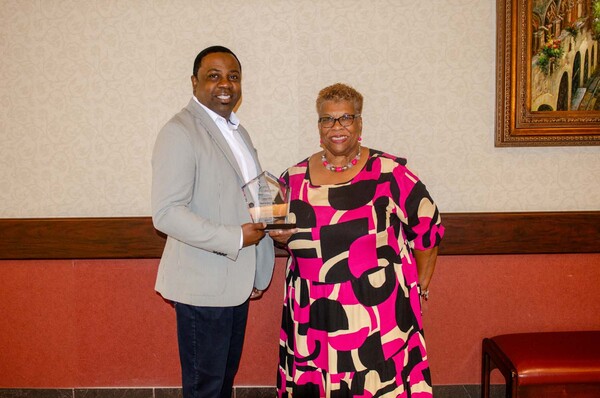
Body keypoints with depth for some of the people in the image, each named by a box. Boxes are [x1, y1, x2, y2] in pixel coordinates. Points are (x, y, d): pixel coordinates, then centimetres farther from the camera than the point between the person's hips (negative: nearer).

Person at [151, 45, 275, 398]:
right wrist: (235, 237, -21)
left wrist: (257, 273, 16)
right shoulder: (179, 133, -14)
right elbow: (167, 213, -22)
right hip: (203, 286, -8)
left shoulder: (237, 130, 13)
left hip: (237, 282, 8)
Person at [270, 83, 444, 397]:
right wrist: (282, 235, -3)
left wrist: (419, 287, 6)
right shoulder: (294, 178, 5)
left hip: (377, 316, -2)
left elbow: (427, 228, 2)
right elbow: (287, 234, 19)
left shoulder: (390, 173, -6)